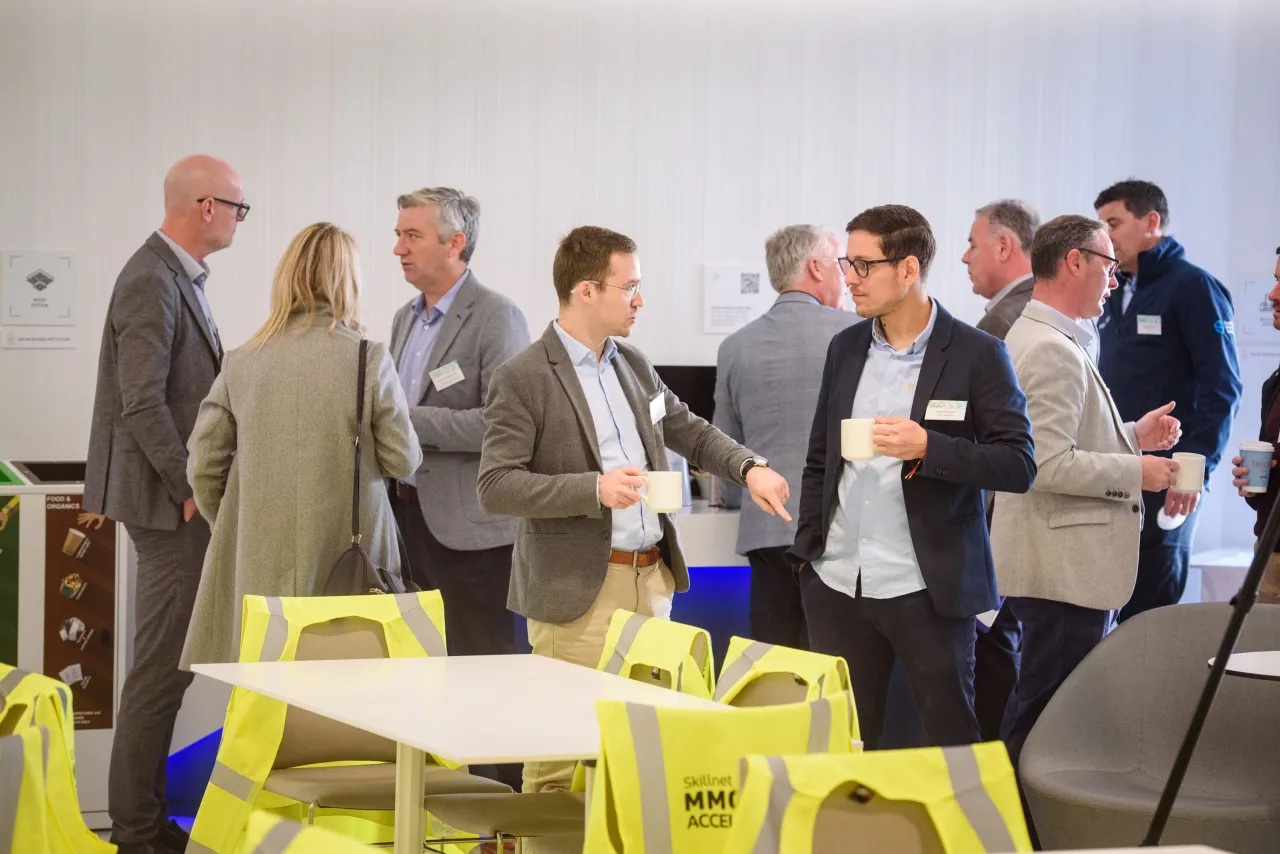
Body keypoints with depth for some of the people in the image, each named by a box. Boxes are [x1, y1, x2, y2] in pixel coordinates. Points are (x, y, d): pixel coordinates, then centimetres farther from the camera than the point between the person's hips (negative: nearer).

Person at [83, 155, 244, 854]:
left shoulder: (179, 277, 14)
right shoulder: (151, 283, -17)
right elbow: (143, 403, -23)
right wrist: (191, 489, -20)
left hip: (180, 499, 11)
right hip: (168, 503, -11)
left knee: (165, 660, 14)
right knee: (162, 662, -6)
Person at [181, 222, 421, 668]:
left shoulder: (242, 362, 2)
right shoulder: (370, 360, -6)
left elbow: (203, 466, 5)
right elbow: (403, 461, 0)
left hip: (260, 561, 2)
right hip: (346, 559, -2)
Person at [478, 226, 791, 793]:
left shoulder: (633, 364, 13)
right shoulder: (522, 379, -9)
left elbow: (690, 432, 24)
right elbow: (495, 486, -14)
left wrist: (749, 468, 5)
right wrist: (594, 489, -23)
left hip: (652, 579, 7)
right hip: (579, 591, -7)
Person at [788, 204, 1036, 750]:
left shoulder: (976, 354, -5)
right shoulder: (846, 348, 11)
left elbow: (1019, 465, -9)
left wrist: (928, 448, -21)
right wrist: (806, 552, 10)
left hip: (928, 587, -5)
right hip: (838, 583, 5)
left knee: (952, 738, 2)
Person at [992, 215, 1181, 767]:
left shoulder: (1034, 336, 16)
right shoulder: (1053, 350, -18)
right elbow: (1050, 465, -25)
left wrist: (1133, 436, 15)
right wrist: (1136, 471, -14)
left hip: (1061, 566, 11)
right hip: (1064, 573, -11)